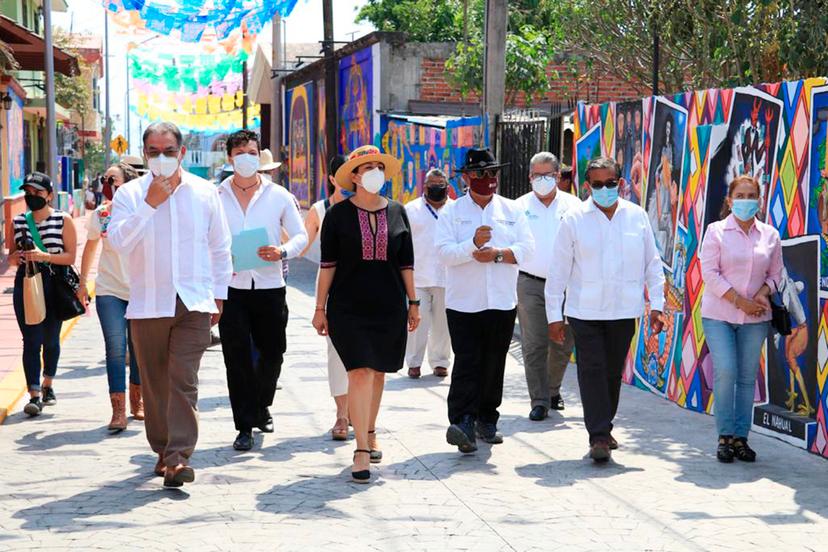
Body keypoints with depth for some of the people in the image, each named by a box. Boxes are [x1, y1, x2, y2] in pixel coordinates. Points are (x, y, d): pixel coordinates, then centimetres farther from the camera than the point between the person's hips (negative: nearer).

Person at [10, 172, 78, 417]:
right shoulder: (18, 222, 9)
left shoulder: (63, 220, -1)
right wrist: (17, 256, -7)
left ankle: (48, 386, 32)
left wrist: (44, 256, -20)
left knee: (51, 339, 11)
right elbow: (11, 255, 17)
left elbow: (71, 256, -5)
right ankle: (34, 395, -10)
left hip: (54, 284, -1)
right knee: (31, 340, -7)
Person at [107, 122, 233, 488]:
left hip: (193, 305, -1)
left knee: (184, 381, -11)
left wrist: (218, 295, 14)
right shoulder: (130, 194, 3)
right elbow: (118, 241, -12)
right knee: (154, 383, 7)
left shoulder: (205, 193, 7)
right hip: (147, 305, 1)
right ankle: (163, 450, 22)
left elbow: (220, 248, 15)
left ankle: (179, 457, -14)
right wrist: (150, 204, -15)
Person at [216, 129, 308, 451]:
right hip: (230, 288, -1)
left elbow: (300, 235, 8)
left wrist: (283, 252, -13)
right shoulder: (216, 197, 5)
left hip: (270, 286, 1)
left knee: (272, 352, 9)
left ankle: (261, 406, 36)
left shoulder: (278, 196, 6)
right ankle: (245, 426, 5)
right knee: (237, 357, -2)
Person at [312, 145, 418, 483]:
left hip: (388, 306, 4)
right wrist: (320, 308, -2)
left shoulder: (396, 213, 8)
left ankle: (369, 433, 32)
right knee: (360, 372, -13)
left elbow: (406, 262, 12)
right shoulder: (338, 214, -1)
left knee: (378, 372, 13)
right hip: (348, 306, -3)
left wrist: (413, 303, 10)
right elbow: (327, 264, 0)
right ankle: (362, 450, -14)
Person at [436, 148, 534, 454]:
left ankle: (487, 421, 22)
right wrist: (474, 244, -25)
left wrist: (497, 254, -13)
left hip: (502, 303, 3)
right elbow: (444, 252, -9)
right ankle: (463, 423, -19)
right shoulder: (451, 212, 3)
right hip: (464, 303, -3)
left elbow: (526, 247, 2)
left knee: (494, 365, 9)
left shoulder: (512, 211, 10)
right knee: (466, 364, -11)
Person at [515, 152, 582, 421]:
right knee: (534, 345, -7)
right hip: (531, 285, -1)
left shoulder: (573, 206, 6)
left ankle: (553, 389, 32)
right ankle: (539, 401, -1)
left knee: (563, 343, 9)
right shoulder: (520, 207, 5)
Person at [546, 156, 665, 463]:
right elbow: (558, 270, 1)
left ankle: (604, 428, 27)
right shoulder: (574, 220, -2)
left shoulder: (637, 216, 4)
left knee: (613, 372, 11)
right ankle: (598, 437, -4)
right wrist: (554, 315, -1)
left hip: (624, 311, 2)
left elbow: (652, 263, 10)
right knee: (592, 370, -6)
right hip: (585, 311, -2)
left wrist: (656, 305, 4)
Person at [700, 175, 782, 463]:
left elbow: (775, 273, 13)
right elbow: (709, 273, -7)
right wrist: (739, 301, -13)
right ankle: (725, 436, -1)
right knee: (725, 372, -12)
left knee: (747, 377, 4)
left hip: (755, 318, 3)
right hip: (719, 314, -3)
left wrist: (763, 294, -8)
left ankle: (741, 437, 11)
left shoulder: (770, 235, 6)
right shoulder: (716, 231, -3)